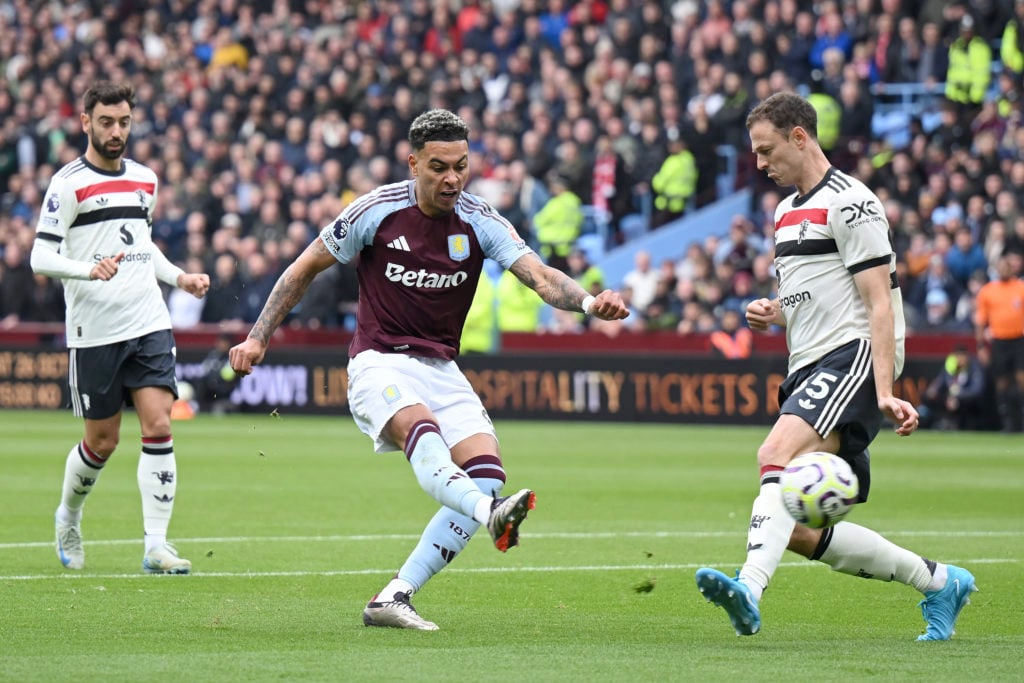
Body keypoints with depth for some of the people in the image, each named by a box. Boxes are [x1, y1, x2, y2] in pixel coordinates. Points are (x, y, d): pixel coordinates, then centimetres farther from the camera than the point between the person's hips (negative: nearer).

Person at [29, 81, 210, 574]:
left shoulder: (145, 180, 13)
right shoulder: (69, 183, -7)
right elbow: (41, 256, -12)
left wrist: (179, 277, 15)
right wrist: (89, 270, -28)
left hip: (149, 326, 4)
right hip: (94, 332, -4)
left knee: (158, 427, -10)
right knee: (102, 442, 5)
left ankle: (156, 546, -10)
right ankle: (68, 517, 34)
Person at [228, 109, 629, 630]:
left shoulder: (479, 221, -1)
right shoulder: (377, 211, -6)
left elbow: (539, 275, -13)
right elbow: (304, 269, 5)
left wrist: (588, 301, -34)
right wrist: (258, 337, 1)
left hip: (441, 370, 4)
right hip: (379, 364, -4)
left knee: (486, 472, -17)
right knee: (421, 431, -36)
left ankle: (393, 598, -15)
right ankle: (489, 513, -65)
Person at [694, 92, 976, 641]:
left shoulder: (849, 204, -6)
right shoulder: (786, 212, 22)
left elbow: (879, 304, -13)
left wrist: (884, 392, -22)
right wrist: (772, 313, 8)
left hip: (852, 356, -10)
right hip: (808, 369, 10)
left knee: (778, 452, -34)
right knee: (797, 530, 2)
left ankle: (750, 588, -53)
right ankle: (939, 582, 16)